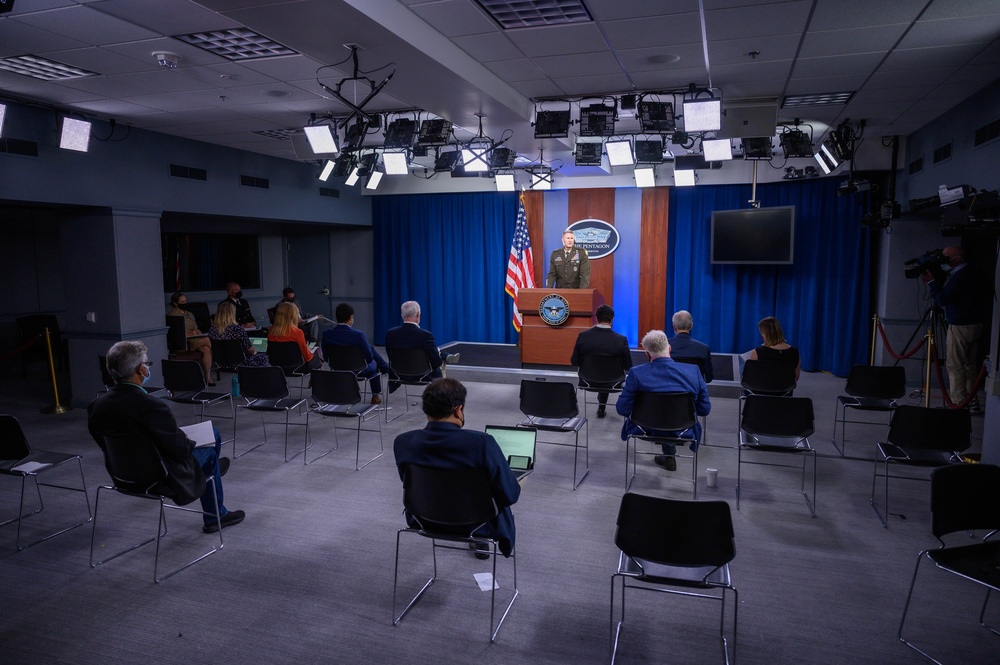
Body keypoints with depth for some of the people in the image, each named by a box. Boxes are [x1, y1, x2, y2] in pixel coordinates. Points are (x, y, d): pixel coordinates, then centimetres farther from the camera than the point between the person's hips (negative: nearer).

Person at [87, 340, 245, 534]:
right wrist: (191, 443, 0)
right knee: (208, 451, 20)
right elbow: (181, 450, -23)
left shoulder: (96, 407, -11)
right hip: (162, 480, -7)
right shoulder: (152, 407, -32)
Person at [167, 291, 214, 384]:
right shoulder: (172, 315, 2)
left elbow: (196, 329, 26)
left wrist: (198, 333, 2)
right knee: (207, 340, -28)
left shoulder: (189, 314, 26)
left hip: (195, 339, 7)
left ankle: (208, 377, -29)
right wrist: (190, 334, -19)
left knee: (206, 349, -28)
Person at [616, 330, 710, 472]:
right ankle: (668, 456, 49)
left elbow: (623, 409, -15)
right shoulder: (693, 371, -16)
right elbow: (705, 409, -8)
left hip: (645, 430, -1)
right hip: (682, 432, 1)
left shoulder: (636, 373, -21)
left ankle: (669, 455, 48)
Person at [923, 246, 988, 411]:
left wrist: (931, 282, -8)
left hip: (960, 327, -10)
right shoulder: (969, 273, 14)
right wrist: (933, 283, 9)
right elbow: (947, 296, 16)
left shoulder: (960, 276, -17)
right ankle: (972, 401, 19)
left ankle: (958, 404, -3)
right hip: (974, 324, 10)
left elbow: (942, 300, -18)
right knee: (969, 365, 14)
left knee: (955, 366, -5)